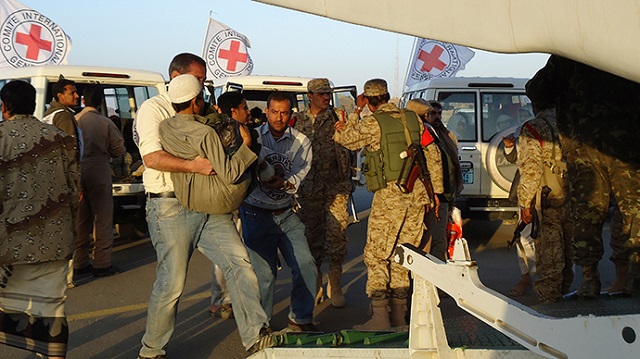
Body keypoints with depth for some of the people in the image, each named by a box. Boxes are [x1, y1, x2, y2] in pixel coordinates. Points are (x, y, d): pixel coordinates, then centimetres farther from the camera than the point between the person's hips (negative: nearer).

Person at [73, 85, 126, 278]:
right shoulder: (106, 124, -11)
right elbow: (119, 150, -4)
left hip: (78, 173, 4)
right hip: (98, 173, -4)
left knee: (80, 219, 14)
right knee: (102, 219, 4)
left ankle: (79, 263, 19)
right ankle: (101, 263, 4)